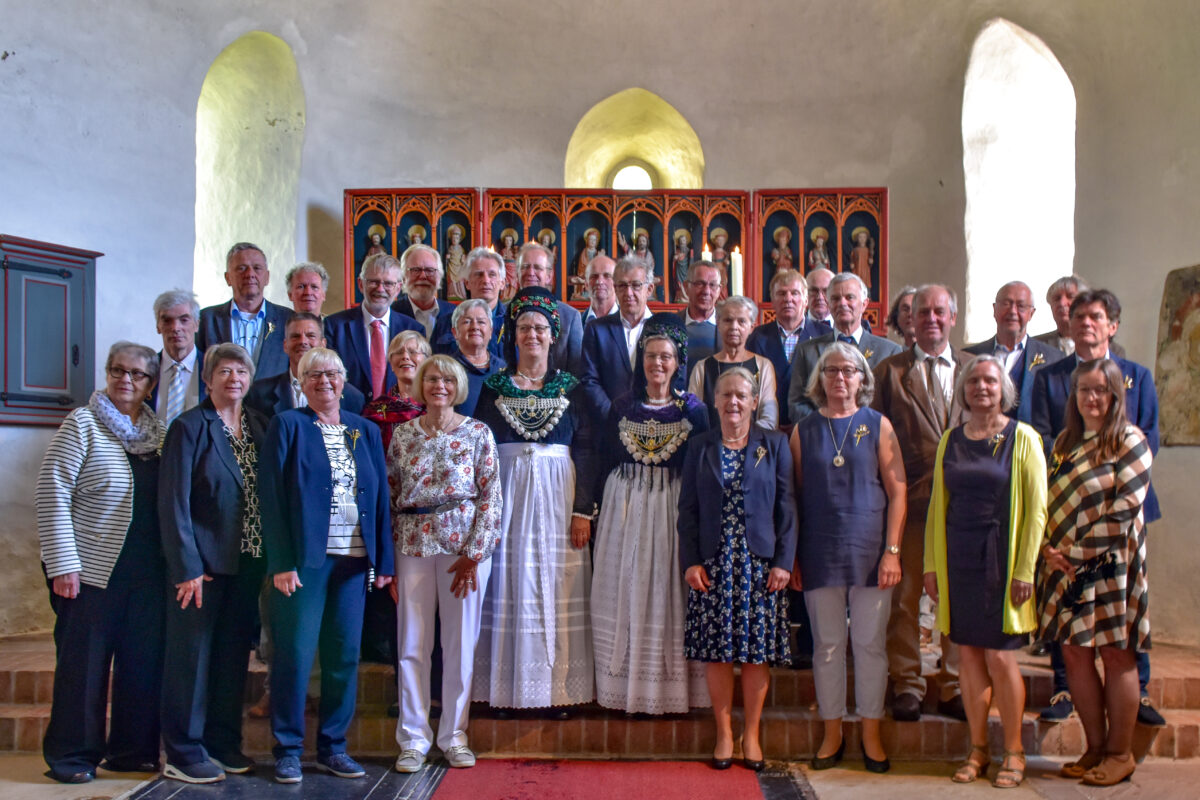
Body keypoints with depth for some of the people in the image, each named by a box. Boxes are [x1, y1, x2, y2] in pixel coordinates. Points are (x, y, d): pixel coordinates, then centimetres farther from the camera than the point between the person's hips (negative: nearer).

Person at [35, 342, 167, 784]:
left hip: (149, 573, 4)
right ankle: (72, 756, 18)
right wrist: (63, 564, -13)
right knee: (84, 664, 4)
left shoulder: (159, 432, 11)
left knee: (143, 663, 8)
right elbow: (52, 494, -8)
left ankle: (132, 750, 21)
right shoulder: (82, 424, -3)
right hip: (93, 569, -4)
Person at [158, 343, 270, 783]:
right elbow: (174, 500, -10)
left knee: (234, 654, 12)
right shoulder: (190, 426, -6)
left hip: (248, 561, 5)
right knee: (192, 655, 2)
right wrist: (187, 567, -16)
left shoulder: (259, 425, 9)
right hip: (203, 561, -5)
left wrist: (268, 558, 1)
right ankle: (183, 753, 13)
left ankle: (223, 743, 24)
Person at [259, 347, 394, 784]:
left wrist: (383, 560, 4)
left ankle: (333, 746, 20)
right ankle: (288, 750, 13)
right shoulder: (288, 425, 2)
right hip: (304, 558, -3)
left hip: (354, 558, 4)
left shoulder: (365, 431, 13)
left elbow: (380, 495, 10)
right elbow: (271, 494, -5)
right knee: (295, 653, -1)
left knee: (345, 654, 7)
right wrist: (281, 561, -13)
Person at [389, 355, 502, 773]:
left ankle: (454, 735, 18)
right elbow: (391, 495, 8)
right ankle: (413, 738, 15)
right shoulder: (403, 434, 8)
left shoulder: (478, 433, 2)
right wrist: (387, 557, 3)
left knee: (461, 642, 5)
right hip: (413, 543, 1)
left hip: (465, 543, -1)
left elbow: (491, 496, -1)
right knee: (412, 643, 3)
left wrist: (474, 552, -9)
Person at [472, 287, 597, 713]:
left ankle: (557, 687, 8)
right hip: (507, 494, 0)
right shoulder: (494, 386, 8)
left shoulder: (571, 388, 7)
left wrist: (584, 510, -6)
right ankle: (506, 688, 8)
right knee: (509, 588, 0)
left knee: (556, 590, 0)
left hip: (557, 496, 0)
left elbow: (585, 451, 2)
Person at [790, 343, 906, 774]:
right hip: (820, 554, 1)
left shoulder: (878, 426, 3)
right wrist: (791, 556, 4)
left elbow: (897, 491, 1)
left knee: (871, 643, 5)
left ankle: (871, 734, 20)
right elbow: (794, 495, 8)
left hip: (869, 551, -1)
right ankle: (832, 733, 21)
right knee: (827, 645, 8)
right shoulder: (804, 430, 6)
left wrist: (892, 550, -6)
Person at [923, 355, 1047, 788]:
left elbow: (1036, 508, -6)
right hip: (958, 558, 4)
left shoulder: (1022, 438, -3)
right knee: (969, 653, 8)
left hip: (1001, 558, -4)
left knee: (1000, 656, -1)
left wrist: (1025, 570, -11)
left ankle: (1013, 752, 16)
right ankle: (978, 749, 20)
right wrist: (931, 564, 7)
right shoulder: (950, 440, 9)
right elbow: (937, 504, 11)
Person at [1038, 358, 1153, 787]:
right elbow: (1050, 501, 12)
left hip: (1110, 564, -6)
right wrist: (1048, 548, -3)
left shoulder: (1130, 441, -5)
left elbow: (1124, 509, -12)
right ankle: (1095, 747, 18)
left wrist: (1077, 550, -12)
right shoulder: (1064, 442, 13)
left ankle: (1120, 753, 13)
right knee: (1074, 654, 6)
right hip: (1065, 567, 6)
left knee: (1116, 654, 1)